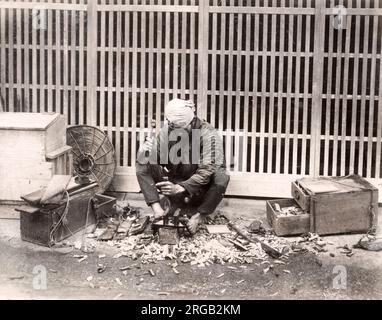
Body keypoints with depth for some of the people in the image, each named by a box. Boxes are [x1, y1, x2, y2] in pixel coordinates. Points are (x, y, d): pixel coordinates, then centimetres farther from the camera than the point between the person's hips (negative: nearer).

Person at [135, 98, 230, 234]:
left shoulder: (209, 135, -22)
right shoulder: (167, 130, -9)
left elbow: (207, 171, -29)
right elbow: (159, 160, -3)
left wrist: (180, 188, -40)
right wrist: (150, 150, -28)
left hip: (199, 189, -3)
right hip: (175, 183, 3)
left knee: (221, 177, -36)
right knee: (143, 162, -15)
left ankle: (198, 217, -19)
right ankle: (157, 207, -16)